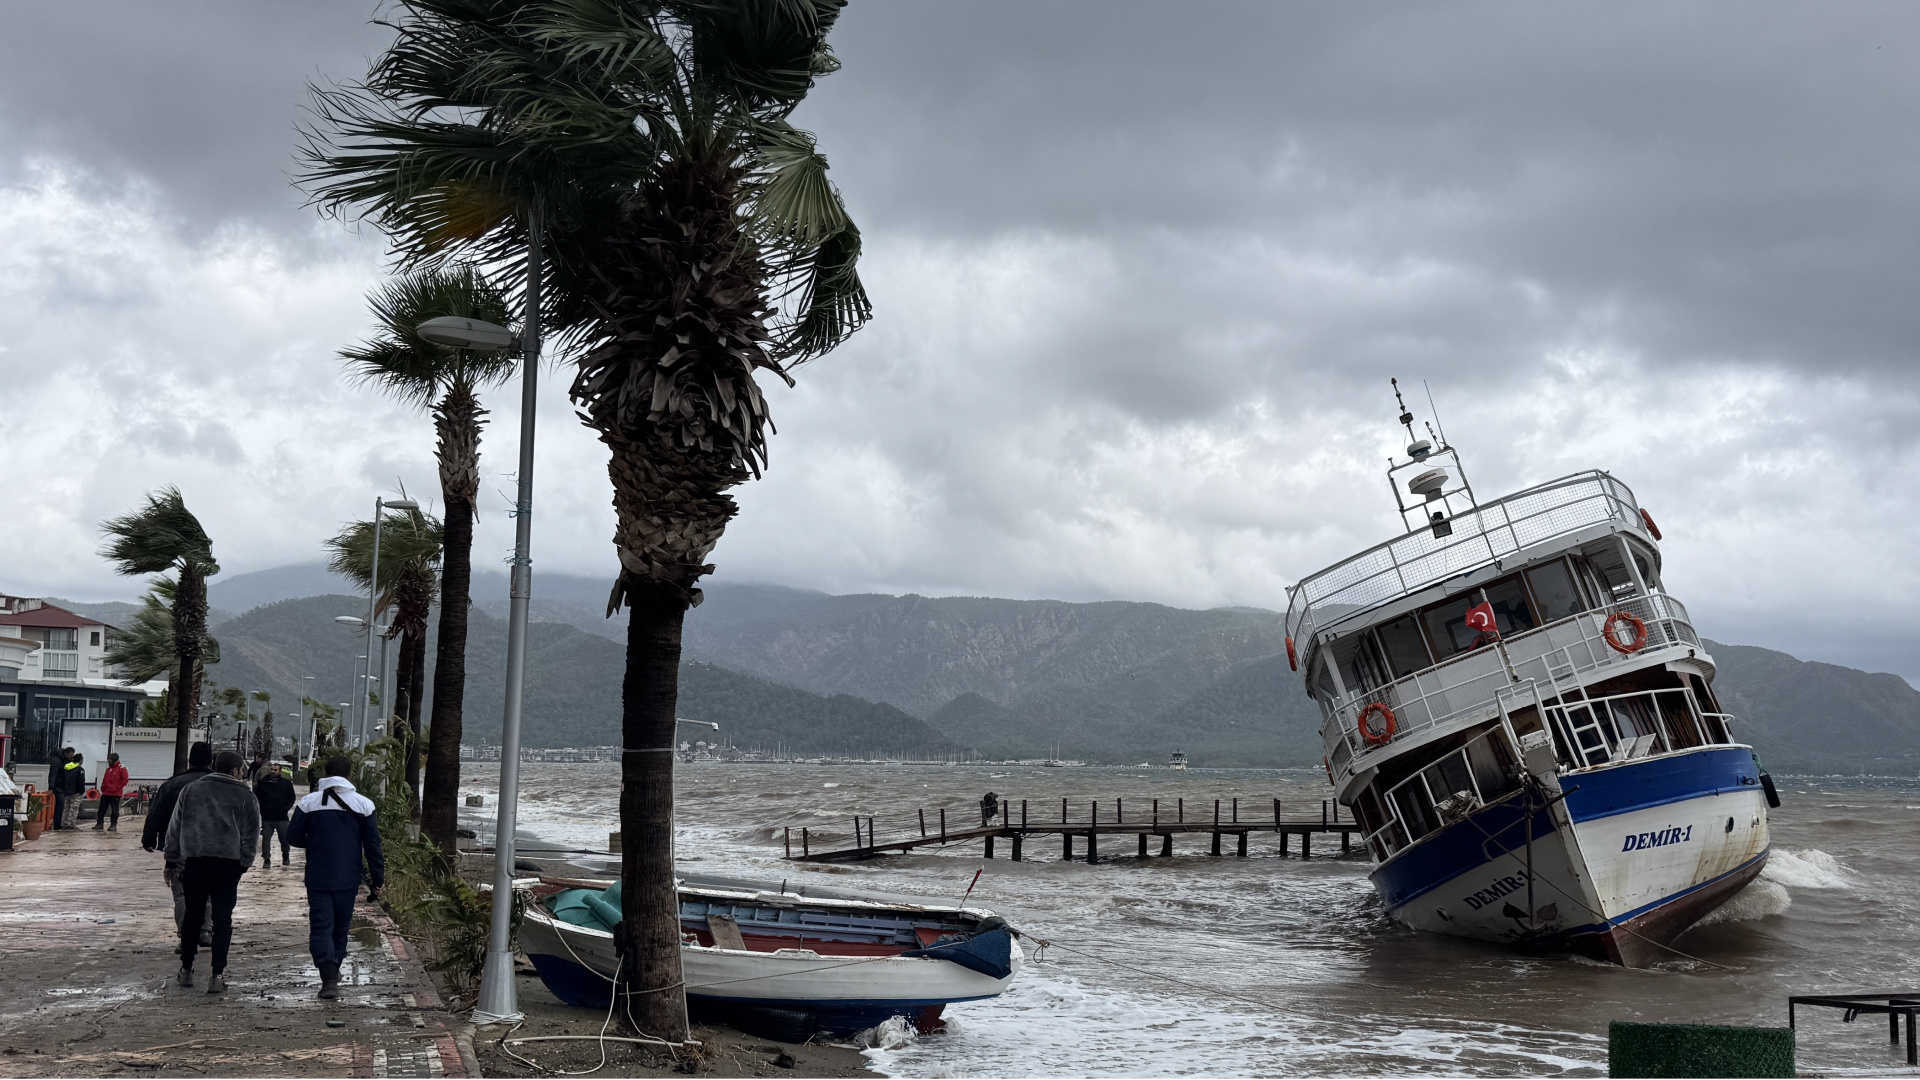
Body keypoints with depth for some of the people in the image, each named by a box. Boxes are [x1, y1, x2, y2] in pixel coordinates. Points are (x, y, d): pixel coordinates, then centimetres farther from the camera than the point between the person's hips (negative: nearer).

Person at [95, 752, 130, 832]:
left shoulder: (121, 768, -6)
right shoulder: (108, 769, 18)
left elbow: (125, 779, -12)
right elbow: (105, 780, 23)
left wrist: (117, 787, -15)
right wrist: (103, 788, 9)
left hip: (115, 794, -7)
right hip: (106, 793, 7)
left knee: (115, 810, -2)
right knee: (101, 809, 6)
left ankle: (114, 825, 3)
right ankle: (99, 824, 11)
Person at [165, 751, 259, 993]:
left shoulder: (190, 790, 11)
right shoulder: (246, 798, 4)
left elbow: (174, 829, 13)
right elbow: (250, 837, 2)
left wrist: (172, 860, 18)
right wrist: (243, 864, 9)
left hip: (193, 863, 2)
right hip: (228, 866, -2)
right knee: (222, 919, 2)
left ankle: (186, 969, 24)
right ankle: (218, 975, -3)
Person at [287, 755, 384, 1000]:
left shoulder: (308, 802, -3)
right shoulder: (362, 804, -2)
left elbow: (293, 838, 2)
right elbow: (373, 846, -1)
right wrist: (378, 881, 4)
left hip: (317, 878, -1)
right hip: (348, 879, 1)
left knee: (321, 926, -2)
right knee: (341, 926, 16)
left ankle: (329, 978, -17)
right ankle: (334, 970, 27)